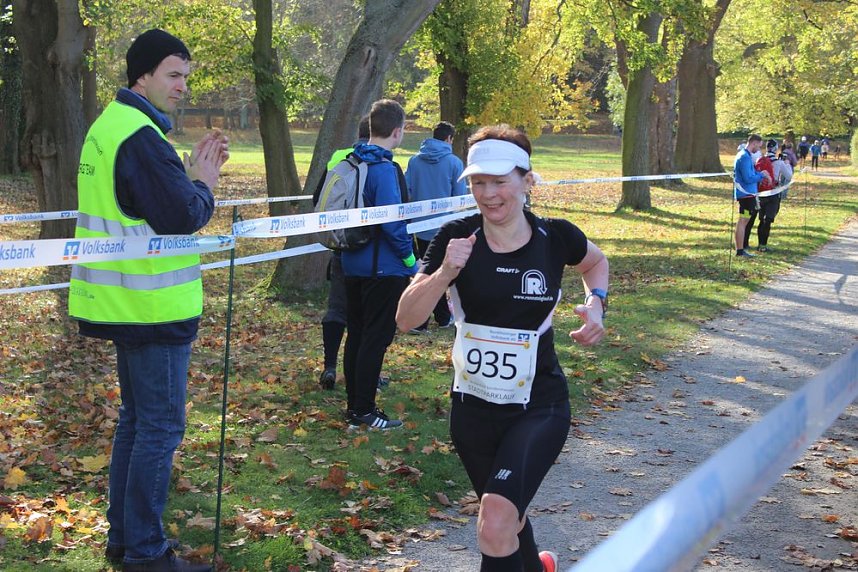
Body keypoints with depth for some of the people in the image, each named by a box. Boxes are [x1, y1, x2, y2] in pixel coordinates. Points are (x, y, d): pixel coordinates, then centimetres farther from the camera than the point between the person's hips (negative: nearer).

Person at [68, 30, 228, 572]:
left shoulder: (110, 124, 13)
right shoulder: (141, 136, -19)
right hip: (154, 304, -11)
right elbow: (184, 216, -22)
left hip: (125, 300, 11)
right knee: (161, 427, -3)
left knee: (136, 418, 19)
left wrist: (190, 172, 5)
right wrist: (203, 181, -3)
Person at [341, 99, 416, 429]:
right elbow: (392, 221, -23)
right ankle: (363, 411, 4)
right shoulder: (384, 169, -20)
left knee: (356, 334, 15)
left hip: (353, 263, 9)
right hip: (383, 268, -8)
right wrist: (410, 260, -12)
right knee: (376, 338, -1)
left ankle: (354, 405, 23)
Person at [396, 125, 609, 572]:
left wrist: (596, 302, -3)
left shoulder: (555, 237, -9)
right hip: (473, 407, 2)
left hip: (538, 407, -2)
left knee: (495, 529, -22)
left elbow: (596, 261, 16)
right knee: (507, 519, 23)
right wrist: (445, 271, -30)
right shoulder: (457, 238, -10)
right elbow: (406, 320, -15)